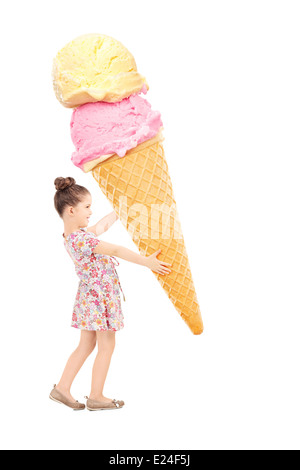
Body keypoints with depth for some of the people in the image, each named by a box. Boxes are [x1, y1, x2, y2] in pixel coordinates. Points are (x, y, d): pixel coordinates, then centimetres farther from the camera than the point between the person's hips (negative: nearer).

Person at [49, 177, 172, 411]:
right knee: (107, 346, 4)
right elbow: (116, 251, -28)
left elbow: (102, 226, 20)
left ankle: (62, 388, 21)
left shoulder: (73, 235, 6)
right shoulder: (81, 239, -24)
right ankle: (96, 397, 14)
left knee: (86, 345, 16)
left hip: (90, 295, 10)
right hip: (100, 296, -10)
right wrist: (147, 261, -28)